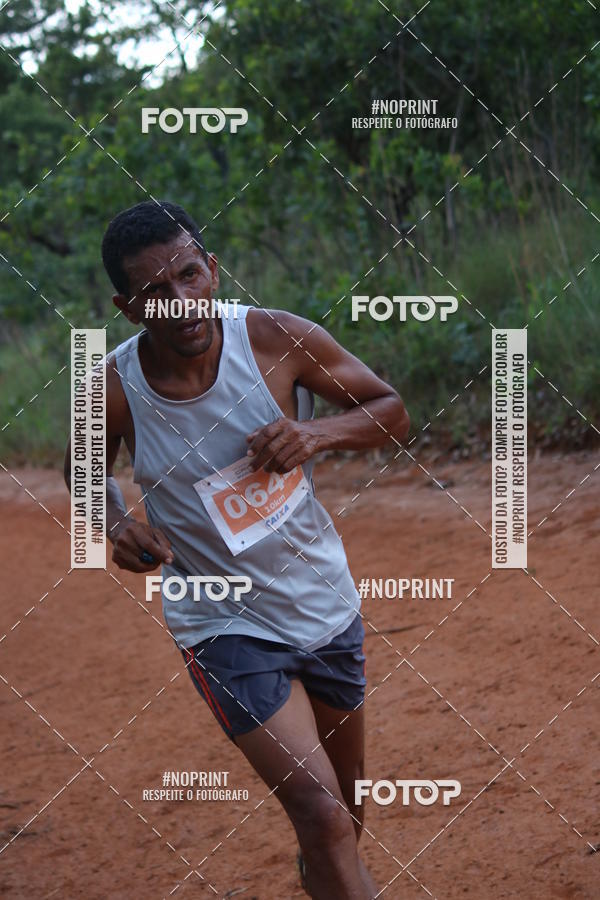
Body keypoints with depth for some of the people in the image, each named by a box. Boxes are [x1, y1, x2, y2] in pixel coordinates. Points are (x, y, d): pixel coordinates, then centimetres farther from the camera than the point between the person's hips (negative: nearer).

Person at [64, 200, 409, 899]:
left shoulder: (277, 339, -16)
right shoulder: (113, 390, -15)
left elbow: (391, 412, -4)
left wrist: (318, 432, -24)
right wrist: (113, 521, -14)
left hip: (327, 604, 3)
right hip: (224, 625, -3)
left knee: (344, 812, 22)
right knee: (324, 818, -20)